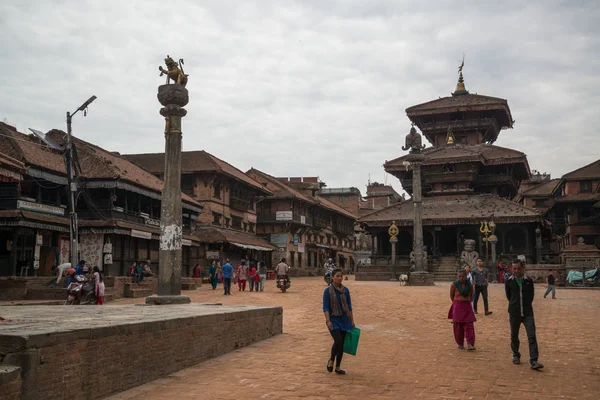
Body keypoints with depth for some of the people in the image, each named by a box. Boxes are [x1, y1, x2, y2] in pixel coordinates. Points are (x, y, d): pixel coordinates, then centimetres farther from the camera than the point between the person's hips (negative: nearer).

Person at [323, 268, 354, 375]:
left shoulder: (345, 290, 5)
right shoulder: (328, 291, -6)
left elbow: (349, 306, 10)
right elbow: (325, 307, -7)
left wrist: (352, 320, 8)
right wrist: (328, 320, -16)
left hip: (344, 320, 4)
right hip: (333, 320, -4)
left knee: (342, 344, 6)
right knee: (338, 341, -19)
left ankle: (338, 367, 18)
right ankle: (331, 360, 8)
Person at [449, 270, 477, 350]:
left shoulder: (470, 285, -1)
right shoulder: (454, 284, -7)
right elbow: (451, 296, 6)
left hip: (467, 306, 1)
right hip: (457, 307, -1)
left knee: (469, 325, -7)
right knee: (458, 326, 4)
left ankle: (470, 344, -10)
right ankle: (460, 344, 17)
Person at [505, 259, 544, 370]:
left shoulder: (529, 281, 1)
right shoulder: (509, 281, 0)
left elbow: (531, 295, 13)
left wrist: (526, 304, 13)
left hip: (527, 313, 0)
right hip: (514, 313, 1)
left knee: (532, 336, -9)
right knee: (514, 336, 10)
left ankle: (534, 361, -11)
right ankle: (516, 355, 30)